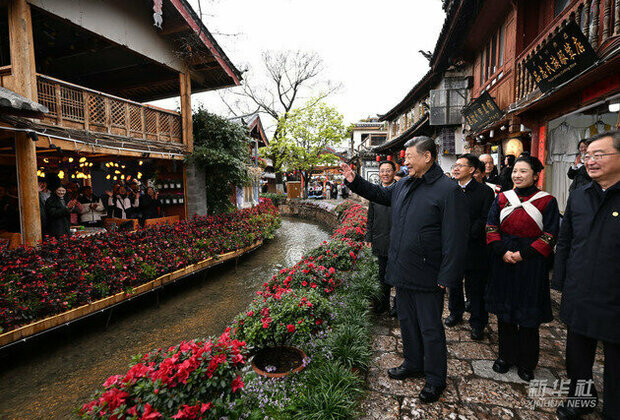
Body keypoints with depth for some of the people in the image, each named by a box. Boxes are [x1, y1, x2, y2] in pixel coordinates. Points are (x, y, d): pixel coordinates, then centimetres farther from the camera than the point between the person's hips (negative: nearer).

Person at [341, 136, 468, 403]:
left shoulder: (448, 190, -15)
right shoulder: (403, 185, 8)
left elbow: (455, 239, -17)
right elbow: (380, 194, 28)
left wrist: (446, 278, -18)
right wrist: (355, 181, 18)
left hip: (427, 278, -7)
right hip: (402, 272, 7)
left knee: (430, 329, 9)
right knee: (407, 322, 22)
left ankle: (435, 380, 30)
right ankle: (413, 365, 43)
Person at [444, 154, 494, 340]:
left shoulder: (485, 191, -7)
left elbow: (485, 220, -10)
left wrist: (467, 235, -15)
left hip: (473, 247, -4)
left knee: (476, 289, 6)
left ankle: (477, 323, 23)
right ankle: (455, 313, 39)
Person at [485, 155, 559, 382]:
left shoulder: (547, 201, -3)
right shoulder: (502, 198, 5)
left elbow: (550, 236, -6)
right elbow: (491, 228, 3)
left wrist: (523, 254, -15)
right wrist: (503, 252, -11)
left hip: (531, 264, -2)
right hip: (503, 261, 3)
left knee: (528, 314, 6)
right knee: (504, 311, 11)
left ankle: (526, 362, 25)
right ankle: (506, 356, 28)